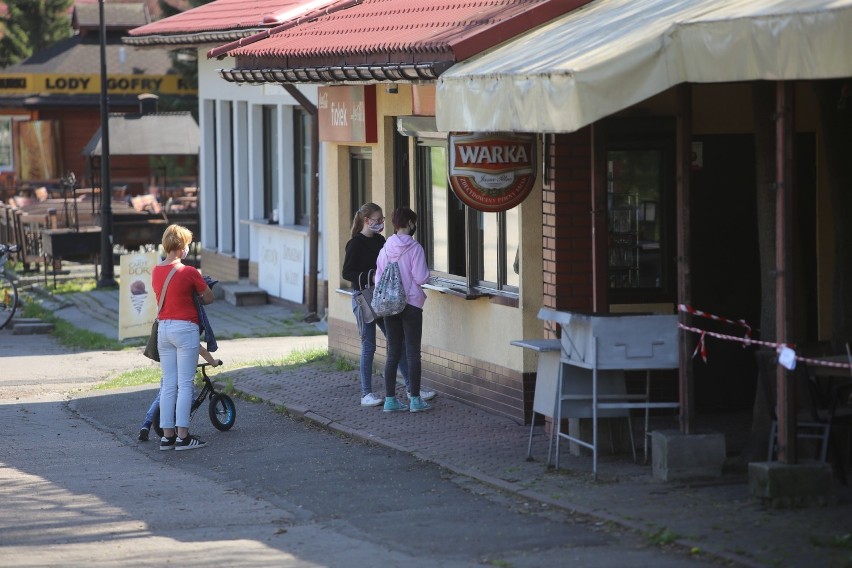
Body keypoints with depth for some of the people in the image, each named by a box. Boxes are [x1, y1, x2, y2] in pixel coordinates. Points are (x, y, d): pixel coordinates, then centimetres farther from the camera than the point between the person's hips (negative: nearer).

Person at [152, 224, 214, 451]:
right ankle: (183, 436, -3)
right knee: (185, 384, -2)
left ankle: (167, 436, 10)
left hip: (163, 328, 6)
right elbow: (209, 298, -4)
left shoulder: (156, 271, 5)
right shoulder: (189, 272, -14)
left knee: (168, 384, 10)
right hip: (185, 329, -6)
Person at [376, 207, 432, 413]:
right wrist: (426, 271, 6)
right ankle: (415, 399, 2)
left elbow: (378, 278, 6)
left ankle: (390, 398, 9)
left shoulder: (386, 248, 4)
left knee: (393, 353, 10)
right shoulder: (414, 248, -11)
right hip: (411, 304, -5)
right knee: (413, 352, 1)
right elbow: (421, 278, -15)